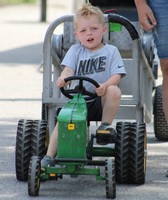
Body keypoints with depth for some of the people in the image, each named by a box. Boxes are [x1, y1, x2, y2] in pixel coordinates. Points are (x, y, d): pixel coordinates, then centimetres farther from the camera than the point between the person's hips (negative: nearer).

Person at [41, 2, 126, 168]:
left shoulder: (111, 51, 9)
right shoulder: (75, 50, 14)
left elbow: (116, 75, -2)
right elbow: (68, 68, -4)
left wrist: (104, 85, -25)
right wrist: (64, 78, -29)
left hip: (101, 99, -1)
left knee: (114, 90, -33)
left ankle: (105, 126, -16)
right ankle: (49, 156, -25)